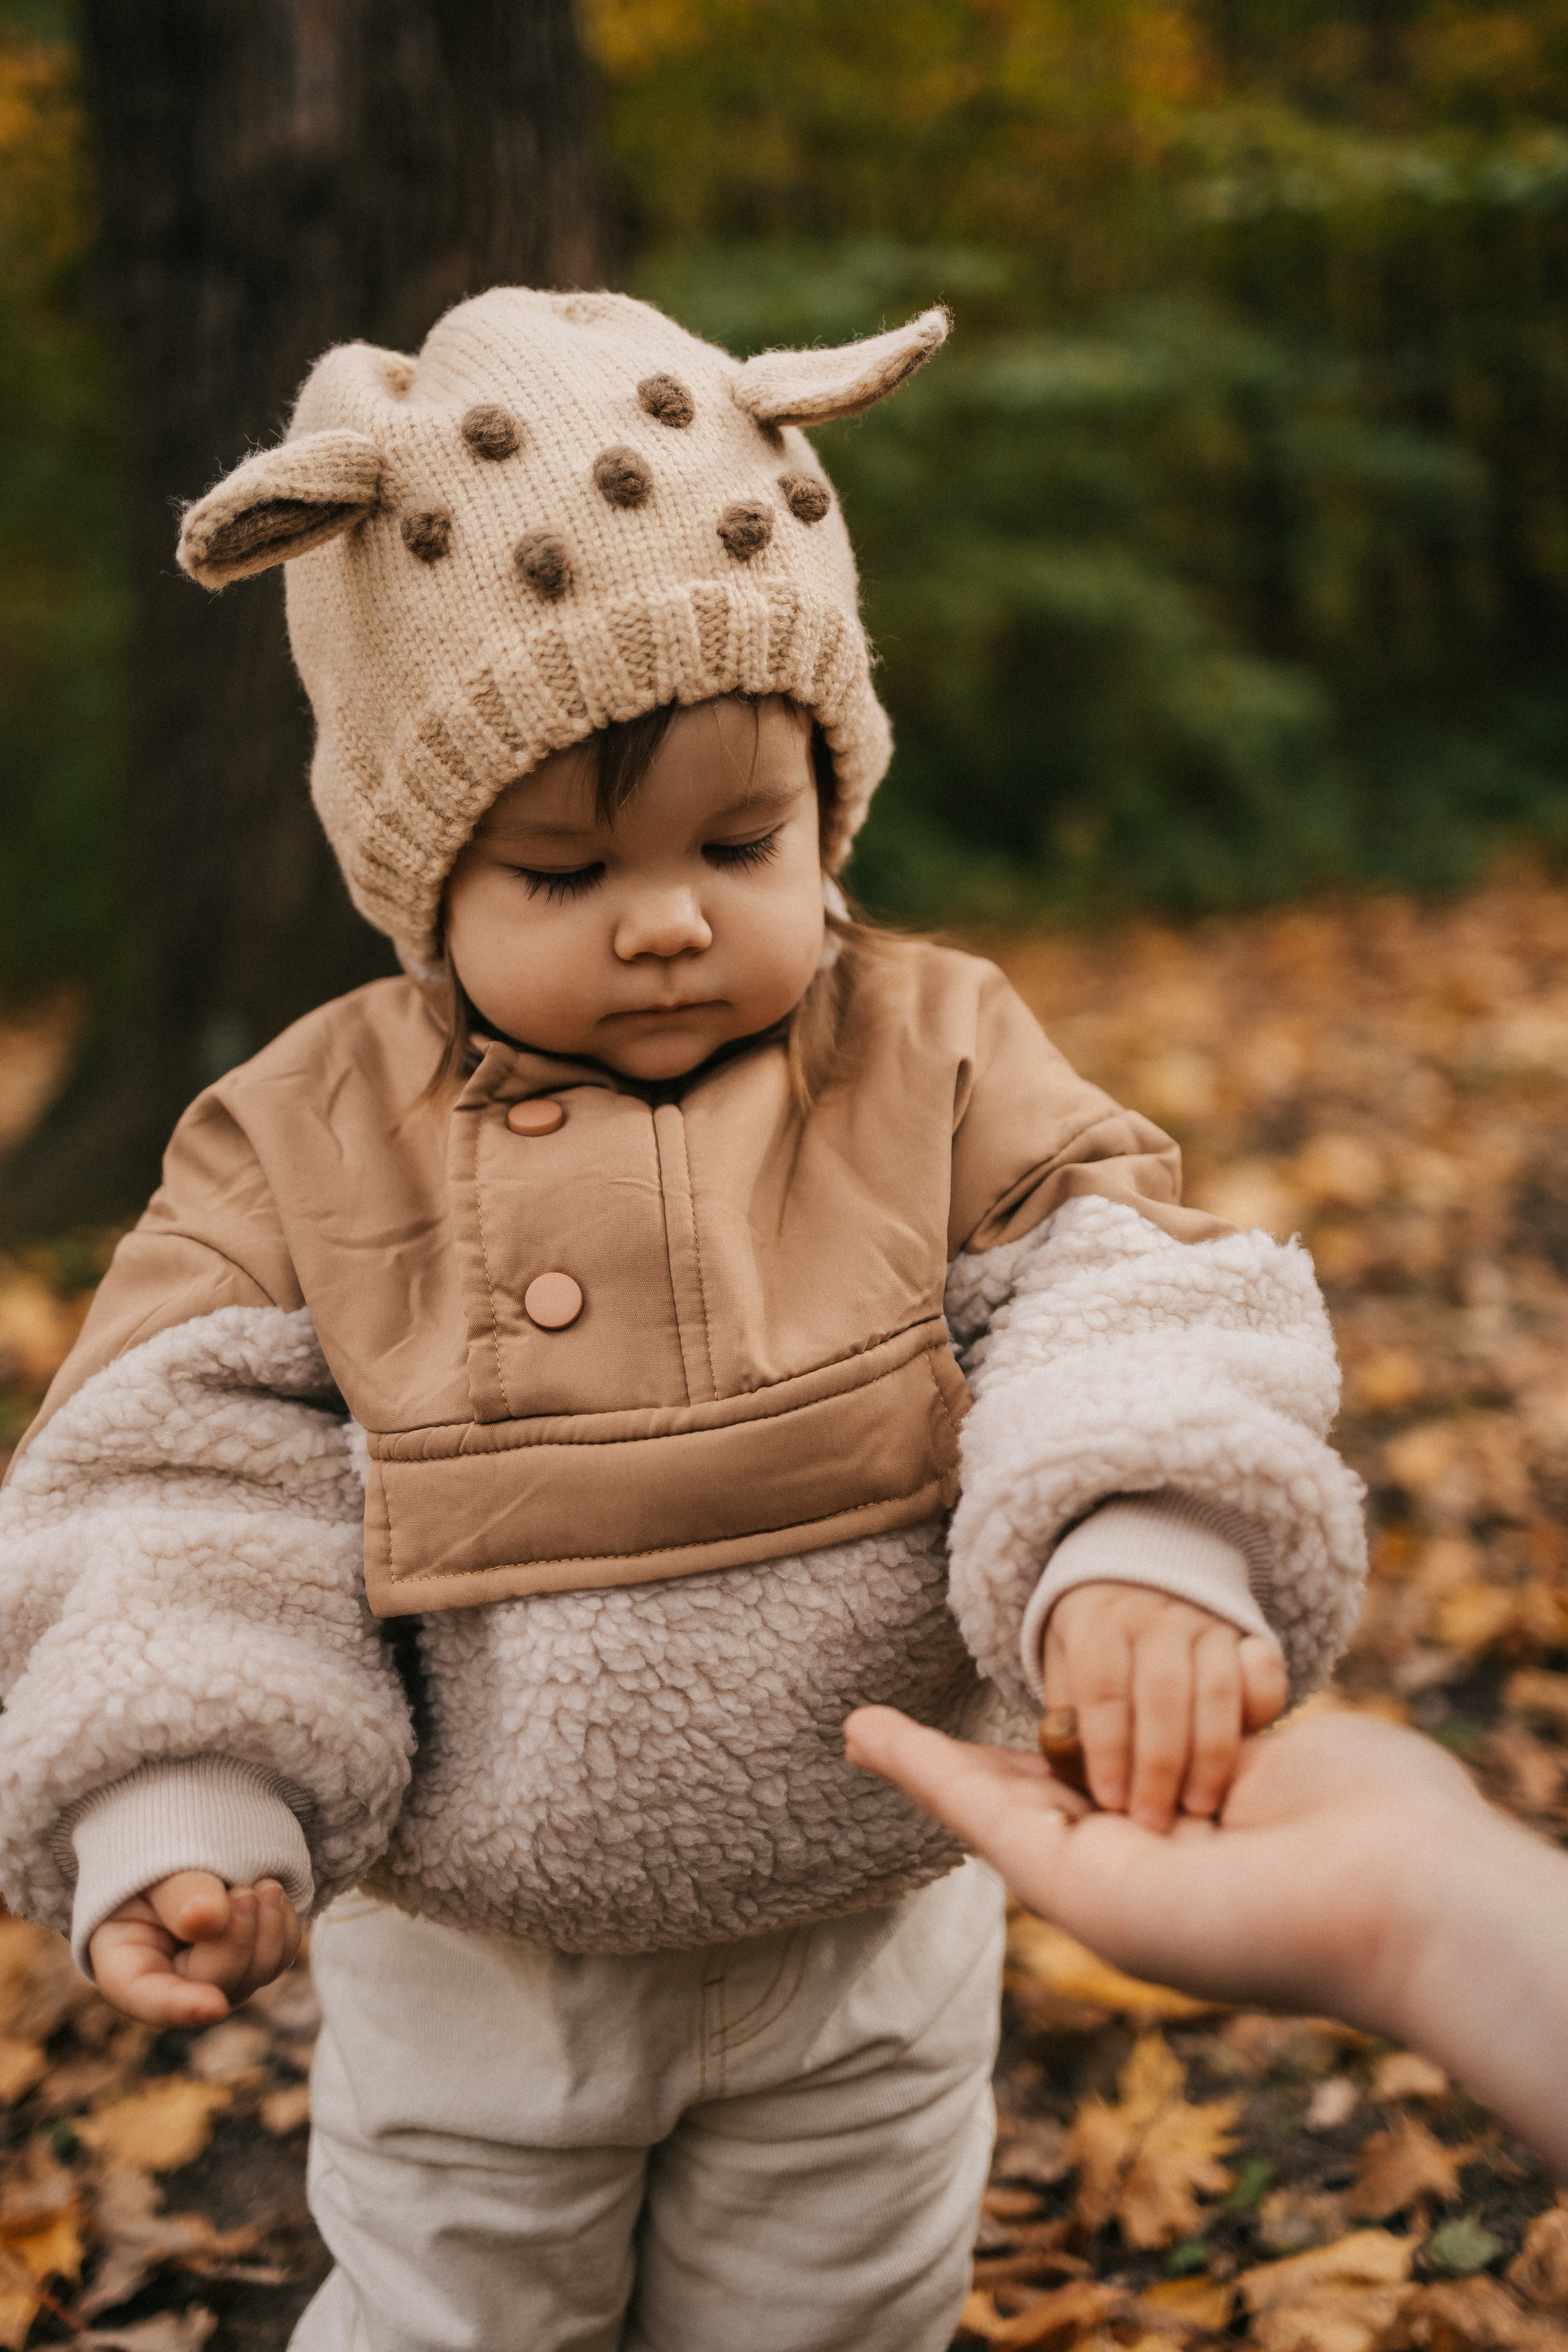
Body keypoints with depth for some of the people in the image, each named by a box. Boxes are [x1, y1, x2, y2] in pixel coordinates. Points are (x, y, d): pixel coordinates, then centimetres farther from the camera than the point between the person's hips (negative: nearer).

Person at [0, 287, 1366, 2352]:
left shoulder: (936, 1063, -11)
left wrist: (1145, 1550, -38)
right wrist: (178, 1808, -22)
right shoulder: (306, 1142, -12)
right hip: (463, 1981, 0)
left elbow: (1119, 1308, -17)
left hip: (864, 1952, 1)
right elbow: (191, 1484, -10)